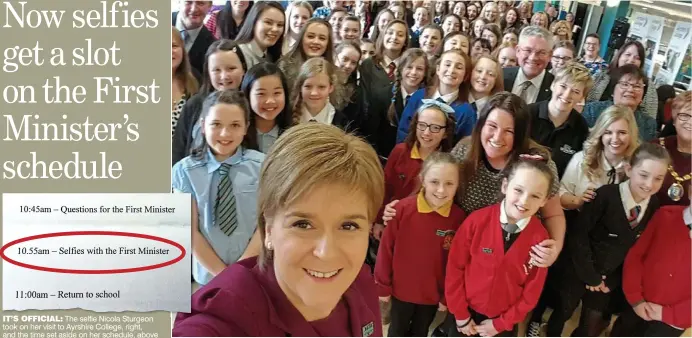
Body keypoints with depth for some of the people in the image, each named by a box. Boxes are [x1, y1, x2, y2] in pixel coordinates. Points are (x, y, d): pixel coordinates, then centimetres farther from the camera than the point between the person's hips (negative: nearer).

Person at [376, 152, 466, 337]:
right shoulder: (403, 208, -23)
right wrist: (383, 286, -4)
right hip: (402, 289, -1)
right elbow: (386, 249, -12)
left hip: (434, 293, 1)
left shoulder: (459, 218, -18)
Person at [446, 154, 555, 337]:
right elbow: (455, 267, -12)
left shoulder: (540, 238, -19)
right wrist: (460, 314, -8)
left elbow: (532, 291, -9)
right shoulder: (477, 220, -21)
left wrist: (500, 323, -7)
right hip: (466, 312, 0)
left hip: (505, 319, 0)